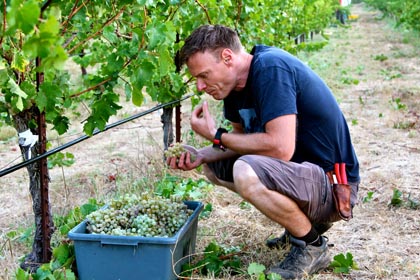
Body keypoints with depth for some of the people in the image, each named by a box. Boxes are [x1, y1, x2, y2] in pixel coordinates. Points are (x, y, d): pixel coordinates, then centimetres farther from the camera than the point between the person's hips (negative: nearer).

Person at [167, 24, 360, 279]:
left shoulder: (270, 68, -23)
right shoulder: (235, 83, 4)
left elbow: (280, 148, -31)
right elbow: (243, 136, 13)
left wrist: (216, 136, -18)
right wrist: (200, 156, -5)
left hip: (335, 184, -10)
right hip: (303, 168, 10)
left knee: (246, 173, -33)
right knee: (214, 166, 12)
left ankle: (313, 246, -6)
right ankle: (304, 219, 15)